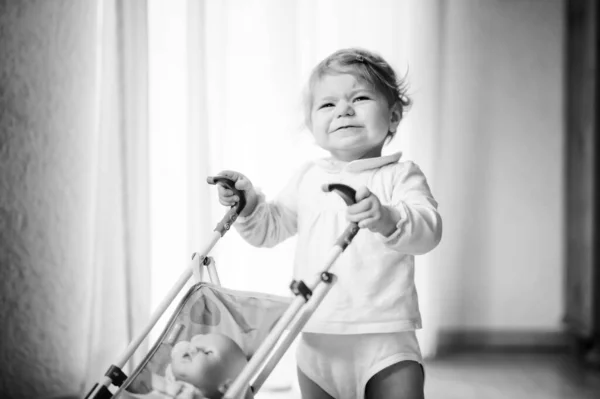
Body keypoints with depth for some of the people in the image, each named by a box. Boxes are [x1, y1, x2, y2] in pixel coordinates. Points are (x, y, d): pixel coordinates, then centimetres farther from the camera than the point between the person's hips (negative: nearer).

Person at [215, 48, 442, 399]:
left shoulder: (400, 176, -6)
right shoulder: (307, 179, 9)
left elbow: (428, 230, -22)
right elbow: (271, 228, 18)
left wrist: (388, 219, -42)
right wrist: (248, 203, -1)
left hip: (384, 340, -4)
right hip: (316, 343, 5)